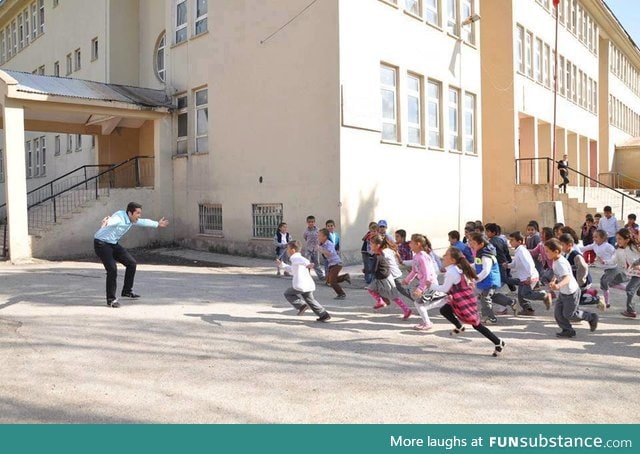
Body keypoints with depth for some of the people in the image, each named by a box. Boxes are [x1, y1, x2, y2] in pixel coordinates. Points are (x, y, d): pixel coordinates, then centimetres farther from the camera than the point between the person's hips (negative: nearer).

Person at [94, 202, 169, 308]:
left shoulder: (132, 220, 1)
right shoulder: (119, 217, -27)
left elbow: (144, 222, 22)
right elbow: (112, 221, -52)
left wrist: (157, 224, 37)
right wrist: (106, 222, -77)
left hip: (113, 244, 9)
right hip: (102, 244, -9)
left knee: (131, 263, 10)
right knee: (112, 269, -21)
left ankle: (127, 291, 27)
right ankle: (111, 299, -8)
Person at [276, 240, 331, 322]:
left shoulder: (295, 258, -5)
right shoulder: (299, 258, 25)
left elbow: (303, 260, -31)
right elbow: (292, 270, 41)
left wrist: (307, 264, -51)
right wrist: (282, 264, 42)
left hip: (300, 285, -9)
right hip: (309, 285, 9)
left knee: (287, 294, 13)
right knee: (310, 300, 20)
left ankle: (301, 306, 1)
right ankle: (324, 315, 16)